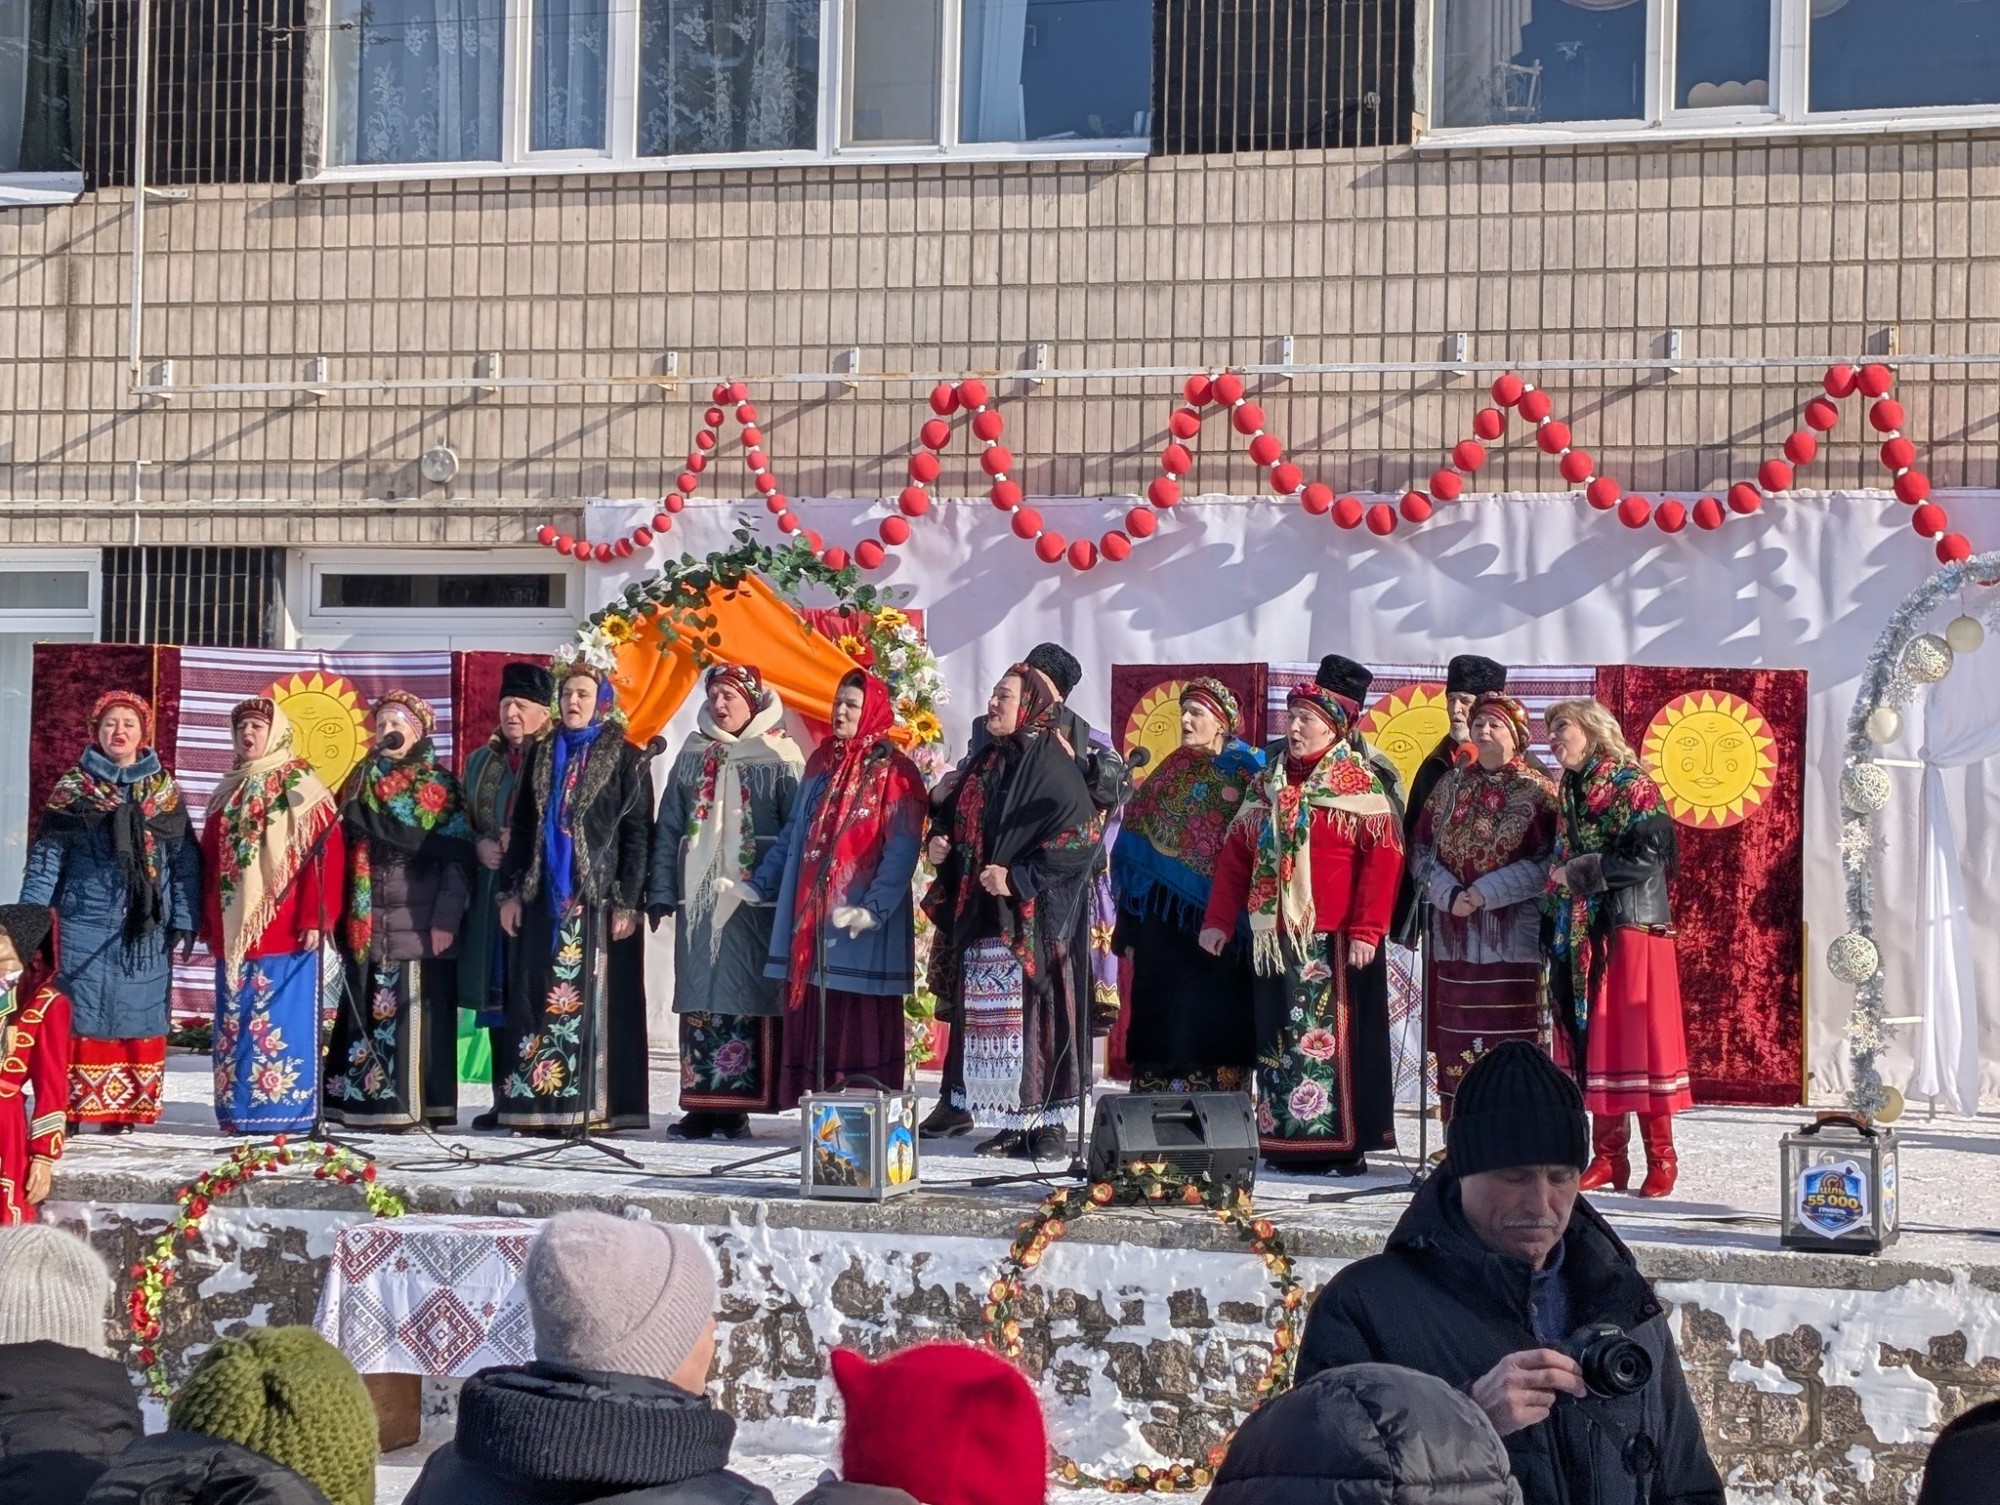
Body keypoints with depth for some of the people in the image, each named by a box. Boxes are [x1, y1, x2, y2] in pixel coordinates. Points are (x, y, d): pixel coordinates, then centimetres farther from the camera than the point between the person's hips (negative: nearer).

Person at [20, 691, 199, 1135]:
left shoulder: (165, 790, 9)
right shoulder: (73, 787, 6)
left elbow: (185, 861, 8)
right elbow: (45, 857, 4)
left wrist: (185, 920, -1)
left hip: (147, 928, 1)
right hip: (85, 922, -1)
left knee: (137, 1015, 2)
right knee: (80, 1012, -2)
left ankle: (124, 1106, 8)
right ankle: (72, 1105, 2)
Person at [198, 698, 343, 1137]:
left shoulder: (302, 788, -2)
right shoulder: (228, 793, 18)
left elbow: (326, 855, -9)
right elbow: (208, 860, 20)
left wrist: (315, 918, -15)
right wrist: (207, 922, 15)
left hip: (285, 929, -6)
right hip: (232, 929, 6)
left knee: (282, 1018, -7)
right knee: (235, 1020, 6)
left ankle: (286, 1108, -5)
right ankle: (238, 1109, 11)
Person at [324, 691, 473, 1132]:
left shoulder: (441, 786, 3)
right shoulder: (362, 782, 17)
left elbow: (458, 856, -3)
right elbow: (344, 844, 15)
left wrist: (447, 917, -13)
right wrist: (345, 914, 5)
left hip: (418, 923, -4)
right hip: (368, 924, 4)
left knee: (414, 1011, -6)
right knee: (367, 1011, 4)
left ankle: (413, 1103, -2)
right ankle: (362, 1100, 8)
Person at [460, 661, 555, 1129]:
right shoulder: (481, 761, 18)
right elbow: (462, 823, 20)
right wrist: (480, 845, 1)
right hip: (491, 892, 6)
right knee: (495, 994, 4)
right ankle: (504, 1099, 9)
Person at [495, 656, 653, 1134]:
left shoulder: (625, 759, 0)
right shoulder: (542, 754, 13)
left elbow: (638, 834, -4)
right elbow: (521, 825, 15)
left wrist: (628, 903, -11)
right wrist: (510, 892, 7)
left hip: (598, 897, -5)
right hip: (544, 897, 5)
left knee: (596, 998, -4)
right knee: (540, 1000, 3)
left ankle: (598, 1105, -3)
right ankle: (540, 1100, 6)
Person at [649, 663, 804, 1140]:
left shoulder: (779, 757, 2)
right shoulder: (692, 755, 14)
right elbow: (667, 827, 13)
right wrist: (661, 892, 5)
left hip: (752, 898, -4)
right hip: (697, 894, 4)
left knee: (746, 995, -5)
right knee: (698, 995, 2)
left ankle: (738, 1106, -2)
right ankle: (701, 1104, 5)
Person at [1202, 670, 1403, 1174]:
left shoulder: (1360, 784, -3)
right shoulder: (1269, 784, 14)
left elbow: (1383, 858, -10)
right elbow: (1237, 853, 14)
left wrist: (1366, 930, -17)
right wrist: (1218, 920, 7)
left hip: (1334, 940, -6)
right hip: (1276, 937, 6)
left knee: (1335, 1036, -5)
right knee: (1277, 1038, 7)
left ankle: (1346, 1145, 2)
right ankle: (1284, 1140, 14)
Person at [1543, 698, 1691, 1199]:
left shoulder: (1632, 787, -6)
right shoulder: (1571, 793, 16)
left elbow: (1647, 857, -16)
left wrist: (1579, 872, -12)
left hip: (1629, 929, -7)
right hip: (1580, 933, 7)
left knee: (1637, 1040, -7)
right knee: (1591, 1043, 5)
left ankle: (1661, 1157, -1)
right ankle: (1608, 1157, 10)